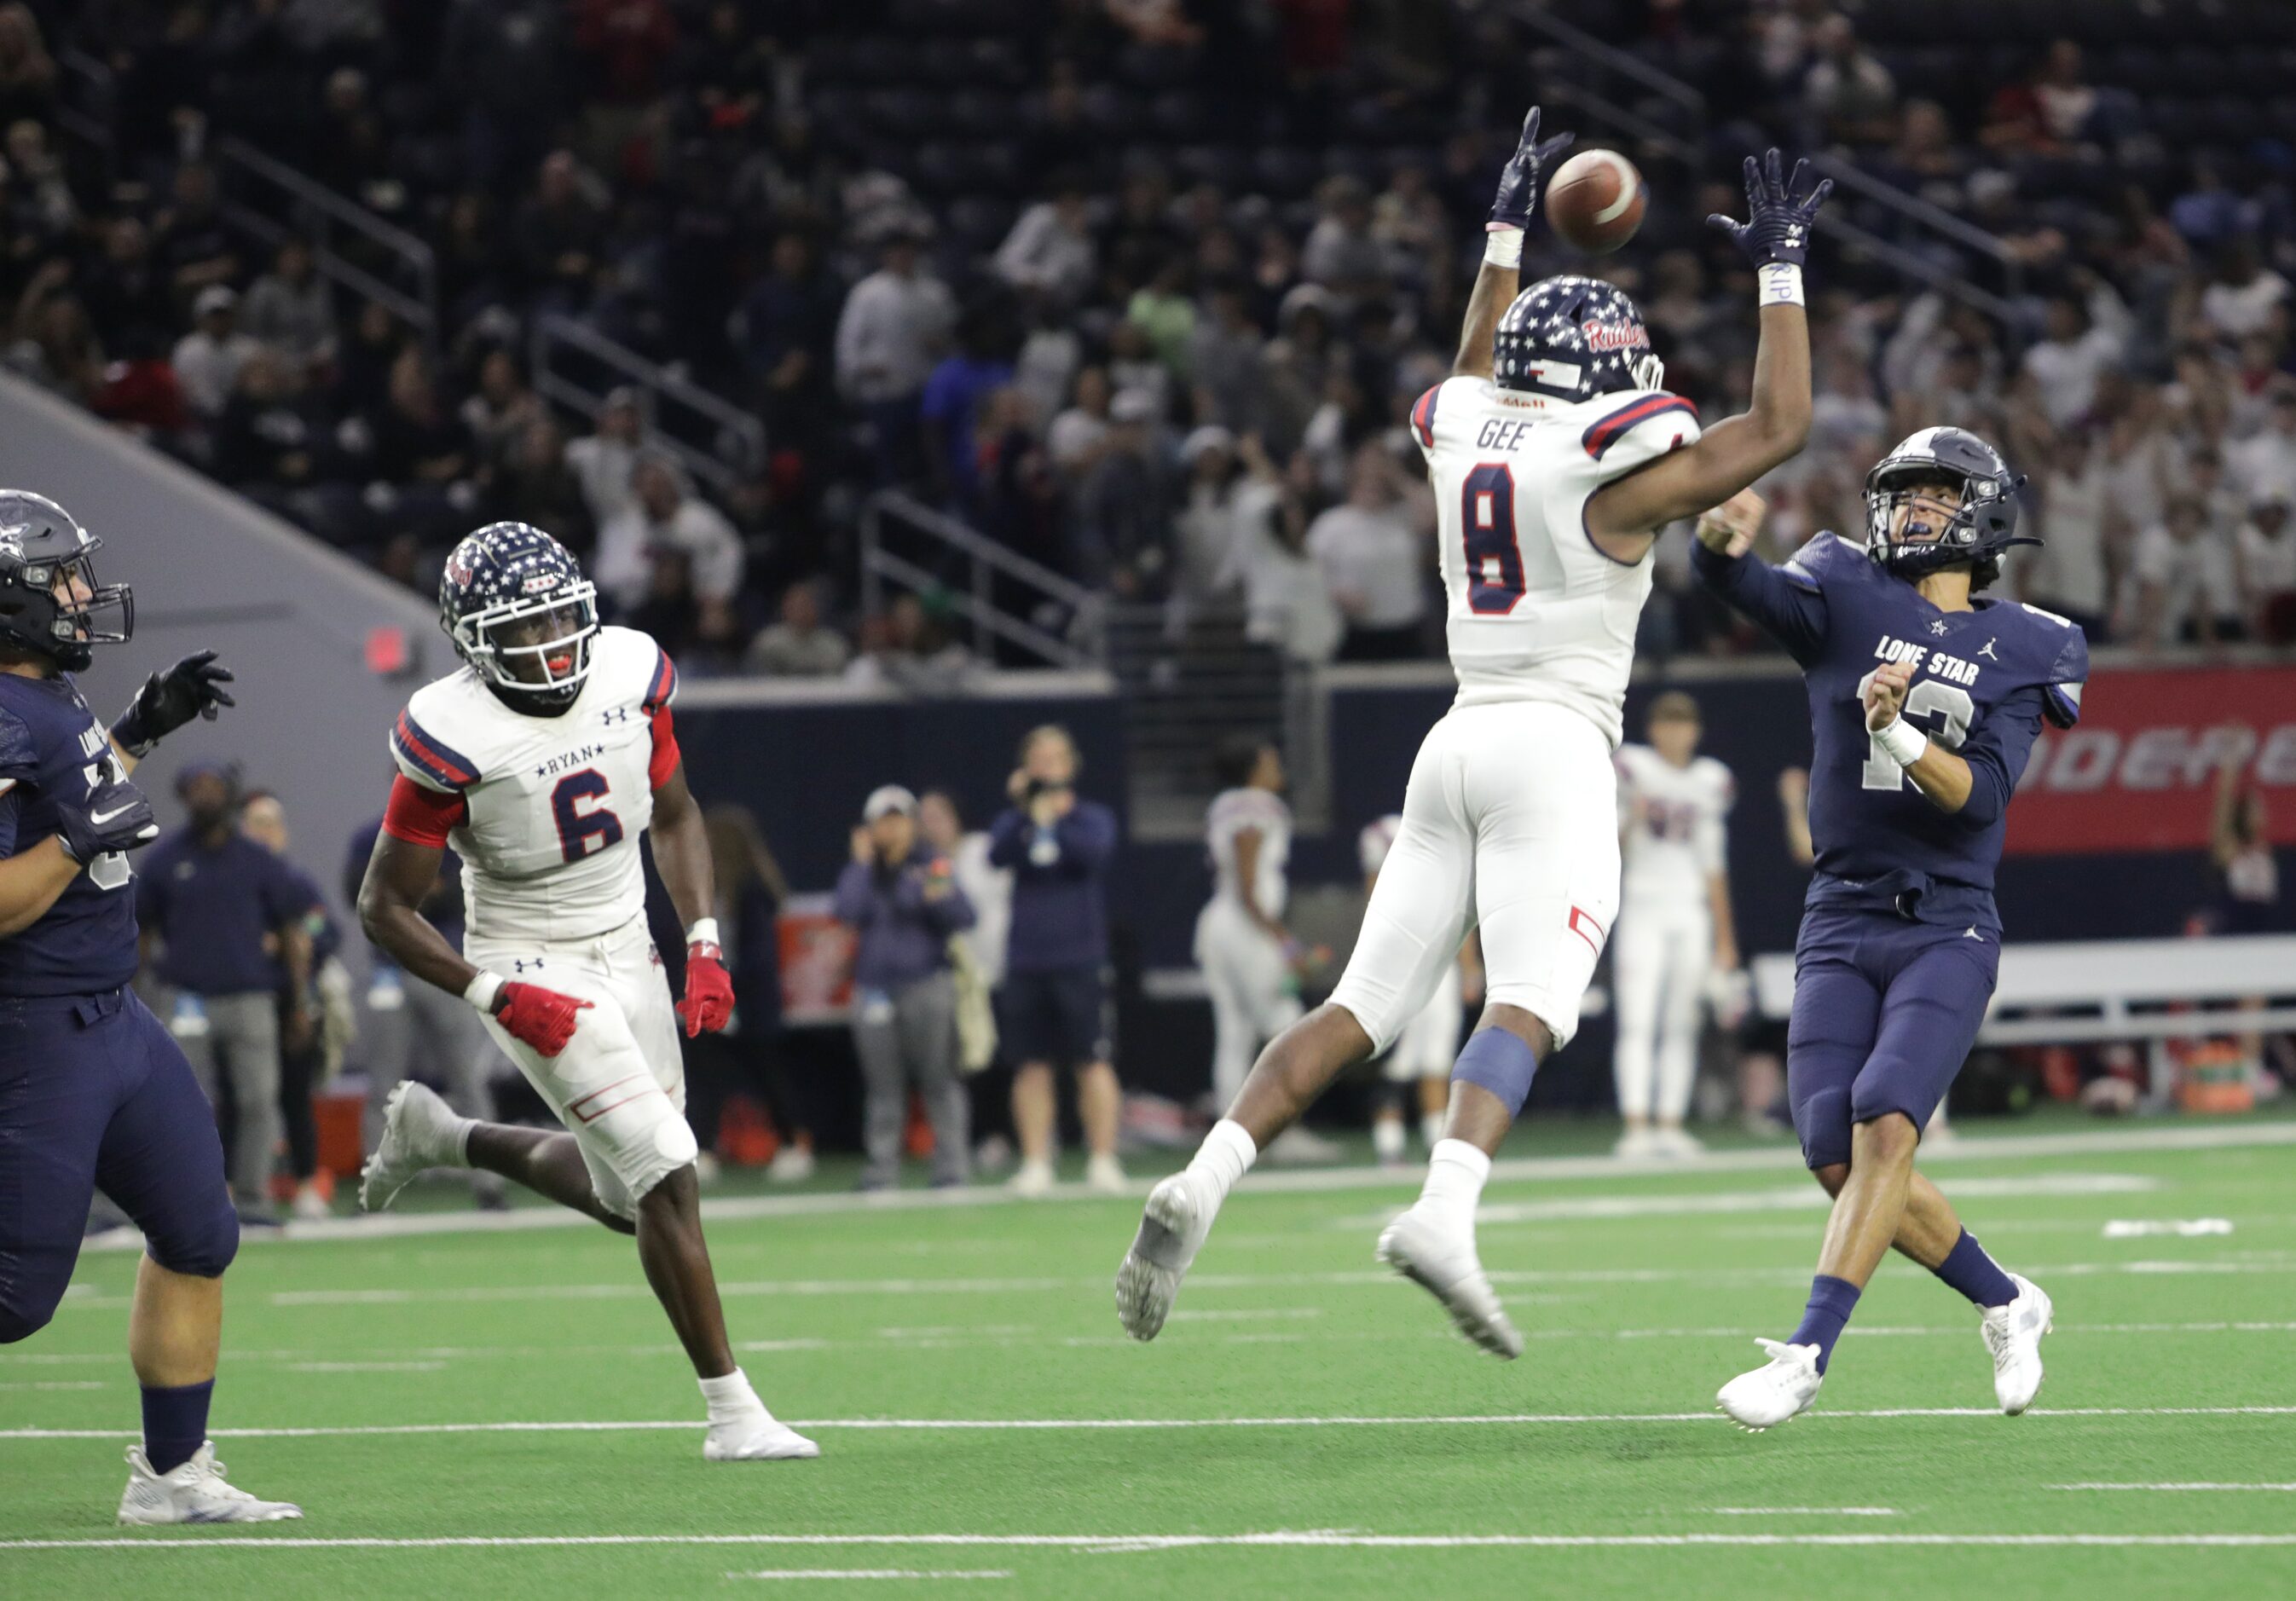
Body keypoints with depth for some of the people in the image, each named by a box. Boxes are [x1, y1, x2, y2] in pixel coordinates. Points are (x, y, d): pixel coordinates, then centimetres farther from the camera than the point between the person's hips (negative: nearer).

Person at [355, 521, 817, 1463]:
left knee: (627, 1199, 16)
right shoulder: (452, 737, -22)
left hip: (627, 953, 7)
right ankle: (731, 1411, -7)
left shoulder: (628, 675, -7)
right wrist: (500, 996, -22)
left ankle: (440, 1136, 38)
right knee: (666, 1175, -16)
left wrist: (704, 949, -1)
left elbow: (675, 817, 10)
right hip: (532, 969, -7)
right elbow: (385, 909, -14)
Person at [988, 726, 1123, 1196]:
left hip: (1080, 959, -2)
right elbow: (998, 856, -10)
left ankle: (1102, 1161, -1)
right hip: (1025, 960, 2)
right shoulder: (1013, 821, 9)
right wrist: (1022, 809, -23)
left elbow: (1094, 852, -16)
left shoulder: (1091, 818, 4)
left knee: (1093, 1061, -5)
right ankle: (1035, 1165, 9)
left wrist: (1052, 818, -27)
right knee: (1031, 1066, 3)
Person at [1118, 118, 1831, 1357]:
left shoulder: (1461, 439, 12)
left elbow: (1481, 380, 38)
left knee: (1361, 1007, 5)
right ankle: (1444, 1212, -38)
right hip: (1554, 745, -7)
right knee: (1526, 1008, -17)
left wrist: (1506, 232, 46)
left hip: (1459, 742, 7)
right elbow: (1780, 426, 1)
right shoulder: (1609, 470, -6)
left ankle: (1202, 1185, -10)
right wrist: (1780, 272, 10)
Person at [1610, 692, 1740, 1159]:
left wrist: (1724, 936, 16)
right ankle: (1636, 1127, -17)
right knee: (1638, 1022, -11)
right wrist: (1631, 821, -22)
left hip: (1691, 912, 4)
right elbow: (1610, 849, -1)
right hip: (1642, 911, -4)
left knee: (1681, 1027, 3)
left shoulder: (1709, 782, 12)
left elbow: (1712, 864, 16)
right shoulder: (1632, 770, 0)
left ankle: (1671, 1125, 5)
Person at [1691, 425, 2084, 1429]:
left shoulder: (2020, 653, 3)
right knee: (1838, 1157, -4)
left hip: (1948, 931, -2)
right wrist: (1721, 541, -41)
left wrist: (1898, 734, -26)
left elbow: (1979, 799, -8)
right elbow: (1751, 591, -18)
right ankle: (2005, 1305, 18)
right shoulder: (1847, 598, 4)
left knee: (1885, 1125, -21)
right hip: (1841, 923, 2)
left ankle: (1807, 1352, -23)